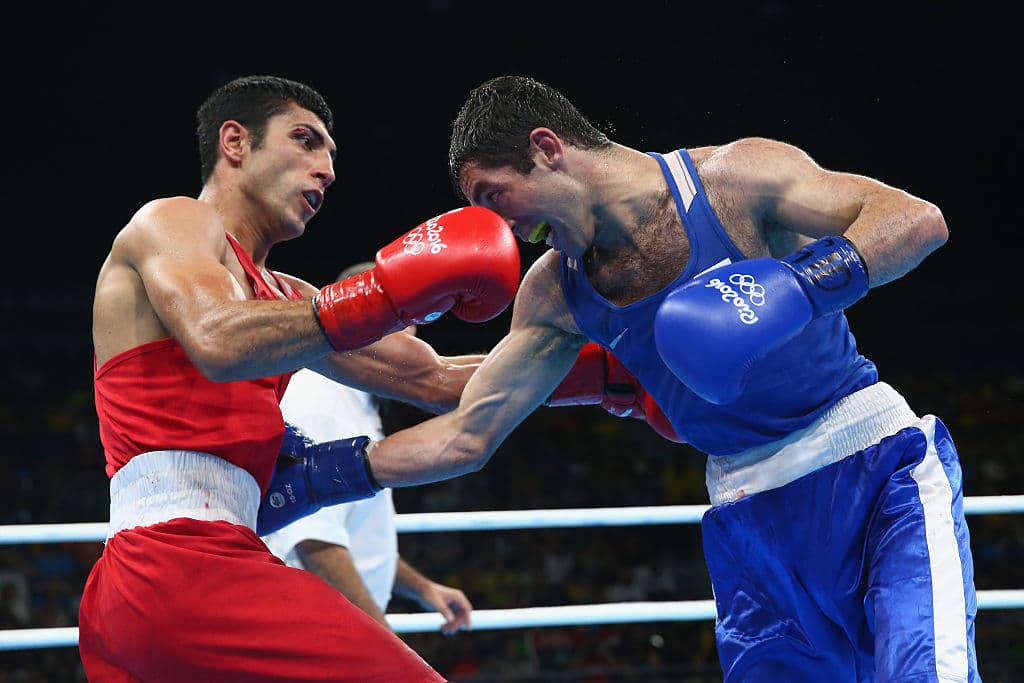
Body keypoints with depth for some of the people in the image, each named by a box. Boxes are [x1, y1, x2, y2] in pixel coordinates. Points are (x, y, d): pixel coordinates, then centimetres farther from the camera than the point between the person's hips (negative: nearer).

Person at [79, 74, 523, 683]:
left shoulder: (283, 301, 28)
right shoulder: (172, 222, 3)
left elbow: (431, 379, 25)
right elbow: (218, 343, -19)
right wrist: (386, 295, -23)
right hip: (183, 558, -10)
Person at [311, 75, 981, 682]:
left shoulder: (735, 178, -11)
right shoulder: (555, 294, 6)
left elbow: (920, 219, -18)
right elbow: (465, 437, 8)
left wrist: (803, 283, -34)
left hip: (876, 467, -5)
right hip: (752, 522, 5)